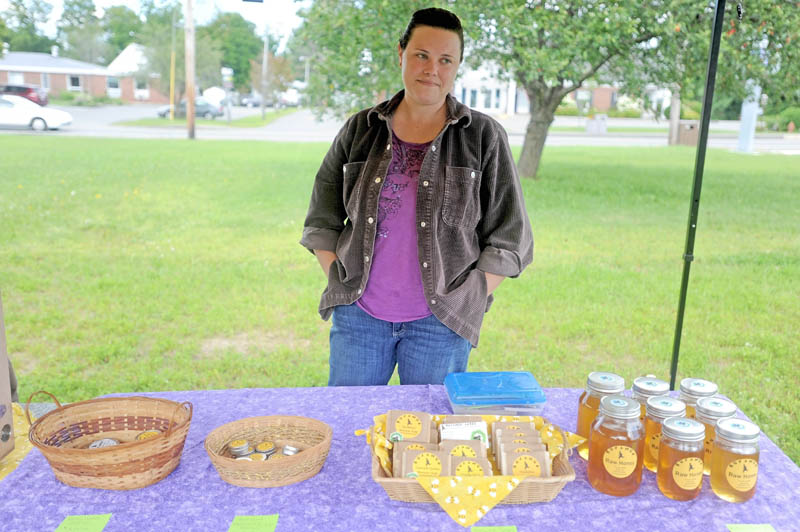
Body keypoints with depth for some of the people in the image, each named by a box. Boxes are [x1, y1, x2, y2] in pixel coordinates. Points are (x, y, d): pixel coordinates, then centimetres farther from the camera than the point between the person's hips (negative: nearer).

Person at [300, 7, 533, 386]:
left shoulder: (484, 137, -2)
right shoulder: (359, 130, 4)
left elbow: (508, 239, 0)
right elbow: (321, 222, 9)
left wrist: (465, 305, -5)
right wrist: (340, 284, 0)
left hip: (440, 325, -1)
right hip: (358, 315, 2)